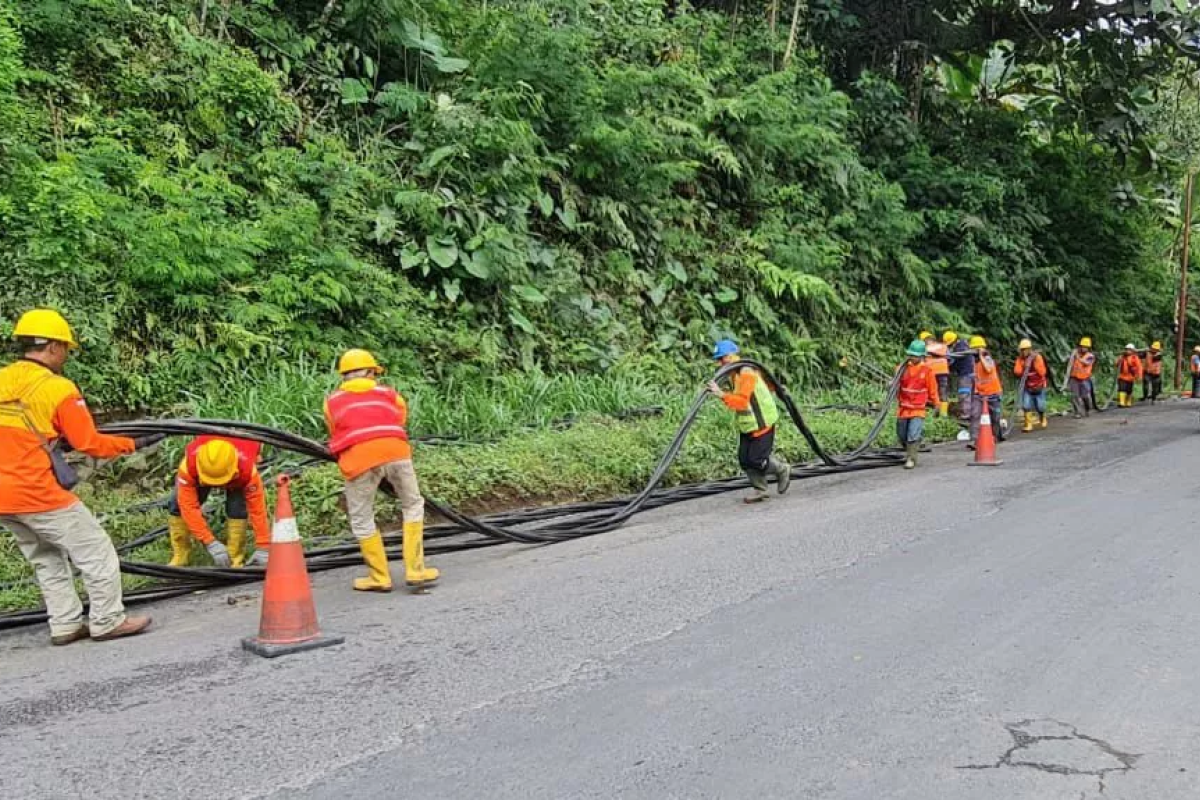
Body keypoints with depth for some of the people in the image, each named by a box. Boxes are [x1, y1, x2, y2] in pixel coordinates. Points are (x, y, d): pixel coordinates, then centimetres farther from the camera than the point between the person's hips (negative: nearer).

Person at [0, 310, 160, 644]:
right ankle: (107, 622, 13)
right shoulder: (58, 388, -15)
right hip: (40, 494, -8)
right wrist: (133, 444, 3)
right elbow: (91, 444, -11)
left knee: (46, 559, 21)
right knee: (97, 553, 6)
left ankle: (65, 625, 25)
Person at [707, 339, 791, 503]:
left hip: (762, 423, -9)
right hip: (747, 425, 9)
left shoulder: (746, 373, -23)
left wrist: (722, 395, -45)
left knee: (756, 460, -7)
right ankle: (760, 489, 16)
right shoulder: (736, 373, 9)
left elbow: (742, 401, -35)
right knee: (744, 459, 5)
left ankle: (783, 470, 19)